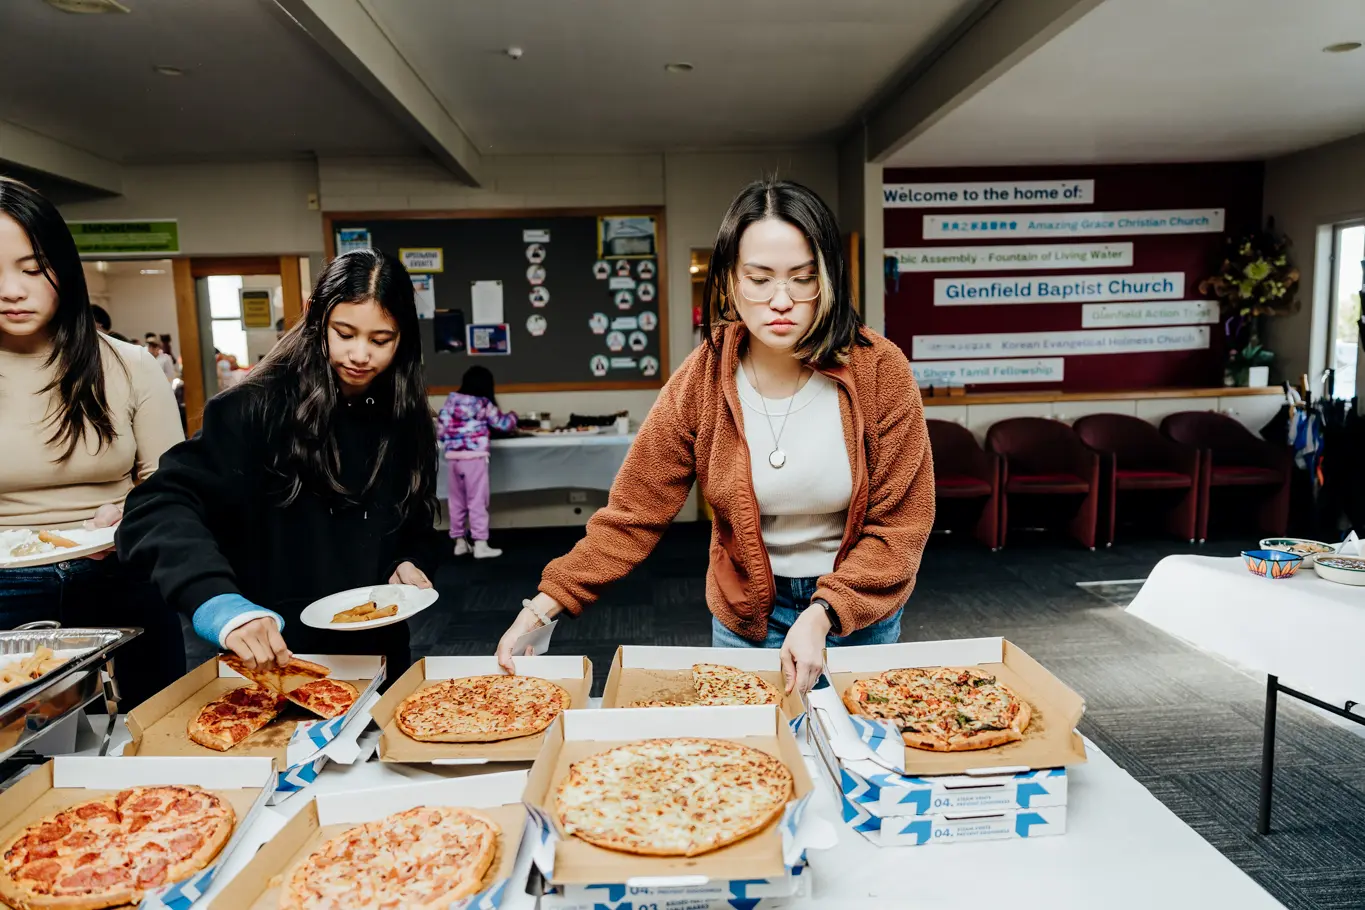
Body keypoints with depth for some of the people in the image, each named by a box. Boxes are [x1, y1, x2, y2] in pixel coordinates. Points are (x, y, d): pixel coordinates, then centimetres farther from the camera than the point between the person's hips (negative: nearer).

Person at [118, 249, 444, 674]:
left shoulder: (406, 421, -1)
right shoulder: (260, 407, -17)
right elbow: (159, 507, -25)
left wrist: (410, 566, -10)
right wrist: (219, 603, -40)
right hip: (271, 658, -4)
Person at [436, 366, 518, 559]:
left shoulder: (451, 400, 7)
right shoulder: (483, 404, -5)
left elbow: (440, 430, 7)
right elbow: (504, 424, 4)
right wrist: (512, 415, 24)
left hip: (452, 457, 5)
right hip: (474, 457, -5)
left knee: (457, 501, 13)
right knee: (477, 501, 0)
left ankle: (459, 543, 21)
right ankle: (480, 545, 0)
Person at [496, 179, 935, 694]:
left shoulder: (880, 371, -18)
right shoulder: (699, 383, -15)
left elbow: (900, 524, -14)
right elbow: (634, 513, -12)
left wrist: (824, 614, -25)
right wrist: (547, 602, -21)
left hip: (860, 613, 0)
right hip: (745, 616, 1)